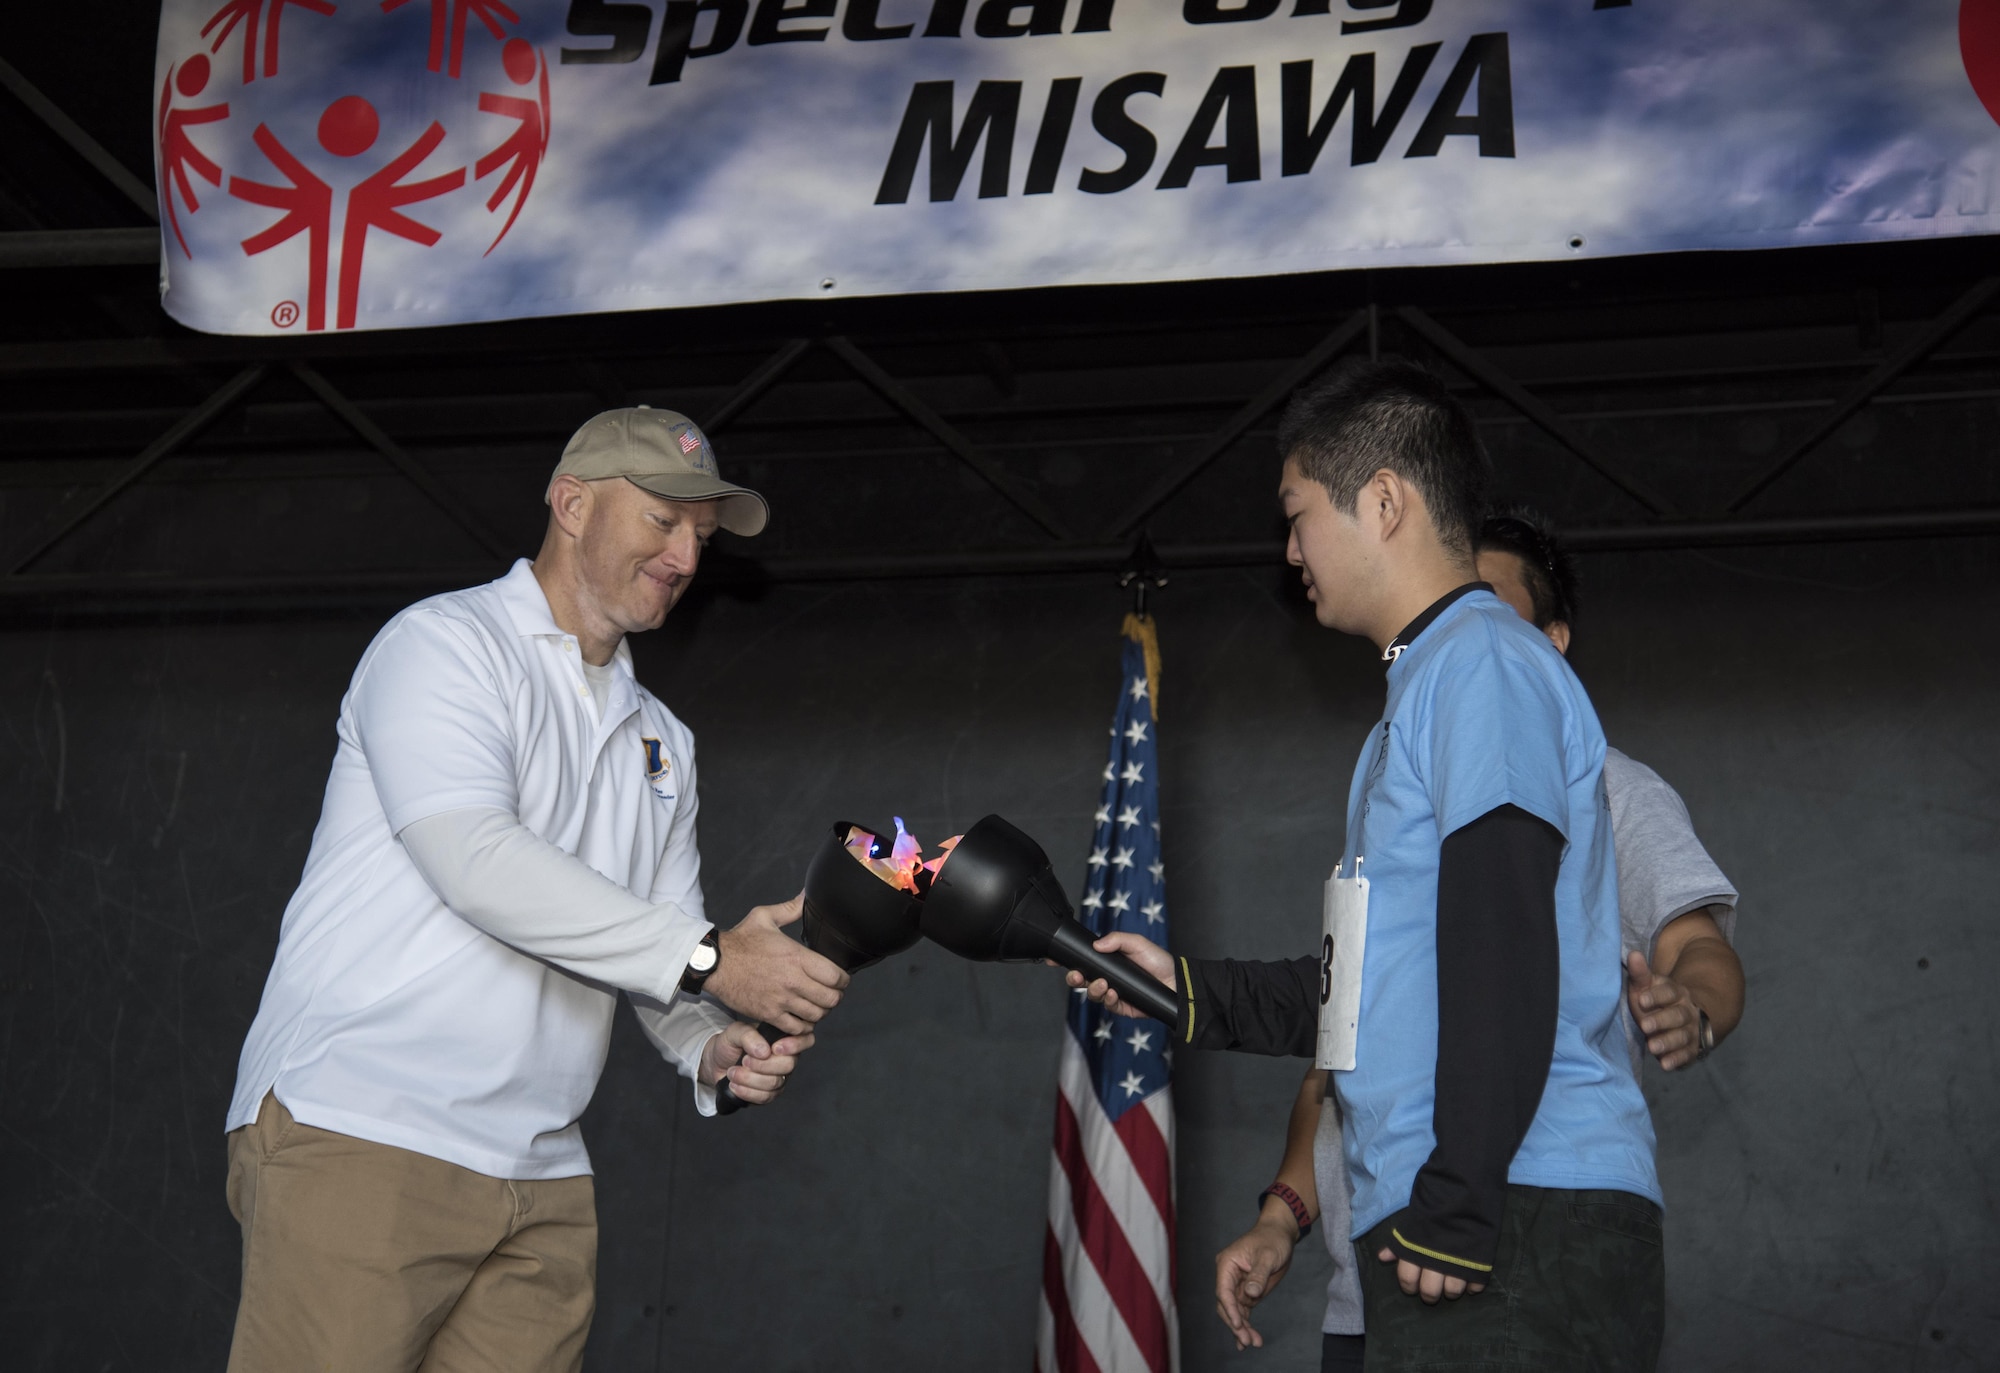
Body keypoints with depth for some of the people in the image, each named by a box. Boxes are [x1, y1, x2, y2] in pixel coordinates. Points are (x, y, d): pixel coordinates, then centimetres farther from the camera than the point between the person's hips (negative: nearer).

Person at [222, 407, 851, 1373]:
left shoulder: (661, 741, 21)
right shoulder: (443, 643, -2)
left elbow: (655, 962, 20)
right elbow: (475, 860, -18)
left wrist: (713, 1051, -3)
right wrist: (705, 956, -18)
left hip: (541, 1181, 7)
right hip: (360, 1136, -6)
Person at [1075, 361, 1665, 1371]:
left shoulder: (1481, 662, -7)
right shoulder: (1427, 683, 25)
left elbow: (1504, 963, -17)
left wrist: (1456, 1212, -19)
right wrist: (1191, 992, 22)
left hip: (1523, 1219, -9)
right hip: (1471, 1226, 10)